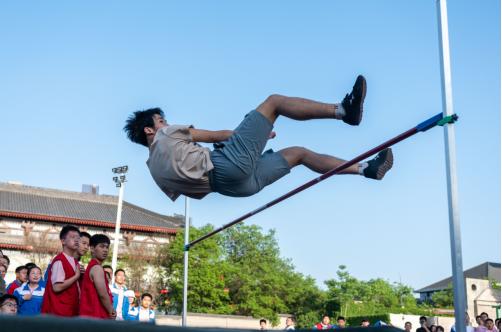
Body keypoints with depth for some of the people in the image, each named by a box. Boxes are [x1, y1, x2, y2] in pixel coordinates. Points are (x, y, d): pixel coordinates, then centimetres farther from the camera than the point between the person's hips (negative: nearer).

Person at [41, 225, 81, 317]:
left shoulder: (75, 262, 14)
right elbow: (57, 287, -20)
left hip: (71, 311, 9)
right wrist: (76, 276, -13)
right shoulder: (59, 261, -12)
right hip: (59, 312, -8)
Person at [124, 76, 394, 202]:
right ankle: (343, 110, -6)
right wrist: (250, 133, 21)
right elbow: (215, 135, 8)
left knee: (297, 153, 20)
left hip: (237, 185, 9)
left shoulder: (155, 168, 25)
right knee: (273, 102, -2)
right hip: (230, 164, -9)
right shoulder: (166, 135, 4)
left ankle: (366, 169, 18)